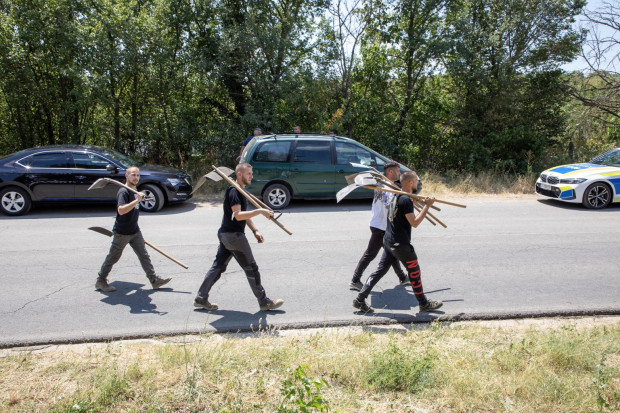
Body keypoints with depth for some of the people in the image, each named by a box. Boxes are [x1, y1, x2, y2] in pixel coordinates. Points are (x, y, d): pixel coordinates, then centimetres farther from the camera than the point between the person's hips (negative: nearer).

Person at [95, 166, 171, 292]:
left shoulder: (134, 192, 11)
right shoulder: (123, 192, -16)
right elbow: (121, 210, -32)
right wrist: (137, 200, -37)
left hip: (135, 231, 8)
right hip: (122, 233, -8)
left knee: (144, 255, 5)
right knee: (113, 257, 4)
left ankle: (154, 280, 6)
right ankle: (100, 281, 20)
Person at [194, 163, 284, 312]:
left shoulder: (240, 191, 16)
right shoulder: (233, 191, -17)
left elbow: (245, 215, 19)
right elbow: (238, 215, -27)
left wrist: (255, 230, 8)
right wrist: (260, 211, -32)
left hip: (226, 234, 10)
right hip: (233, 235, -10)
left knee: (218, 266, 13)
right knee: (251, 268, -2)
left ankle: (201, 298, 19)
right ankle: (264, 302, 8)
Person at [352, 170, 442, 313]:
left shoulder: (396, 196, 10)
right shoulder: (406, 200, -18)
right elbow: (414, 223, -20)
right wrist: (427, 206, -16)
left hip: (388, 241, 9)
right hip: (400, 243, -9)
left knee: (381, 269, 10)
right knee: (414, 271, 7)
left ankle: (360, 300, 8)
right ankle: (424, 304, 22)